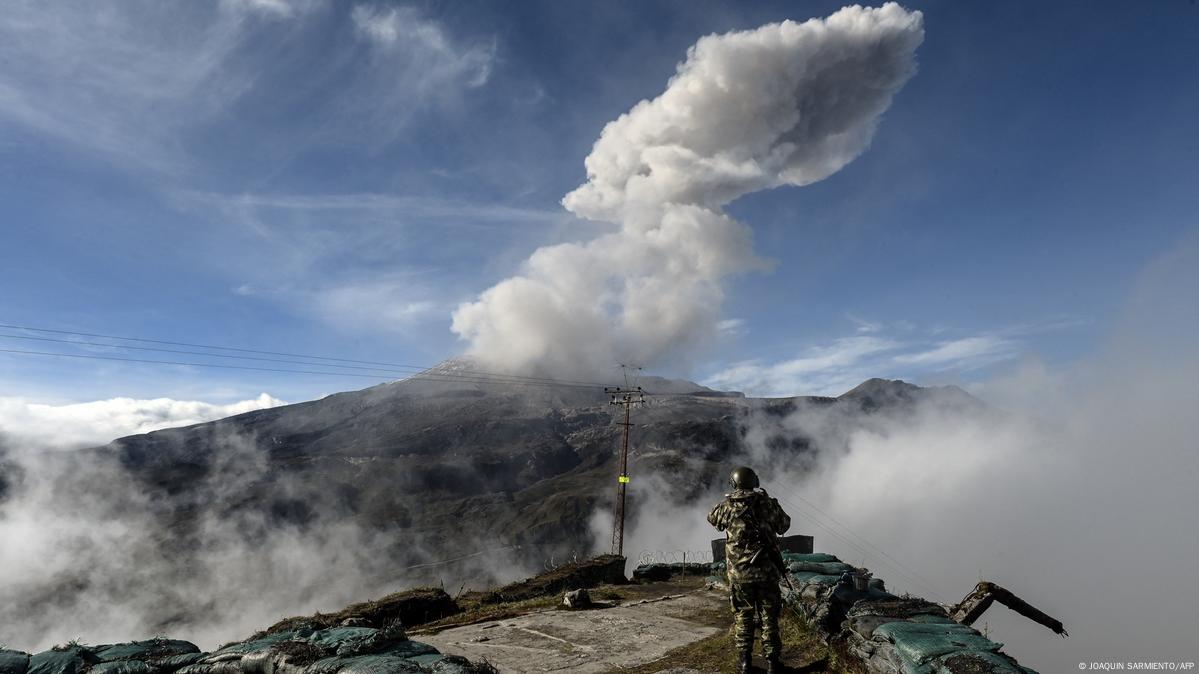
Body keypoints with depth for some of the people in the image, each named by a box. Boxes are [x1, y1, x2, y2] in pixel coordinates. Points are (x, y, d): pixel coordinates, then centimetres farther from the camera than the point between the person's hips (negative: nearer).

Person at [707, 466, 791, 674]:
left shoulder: (728, 506, -7)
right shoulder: (768, 503, -6)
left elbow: (712, 518, 15)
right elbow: (784, 525, 11)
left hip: (739, 573, 0)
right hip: (767, 571, 0)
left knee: (743, 617, 13)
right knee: (769, 617, 13)